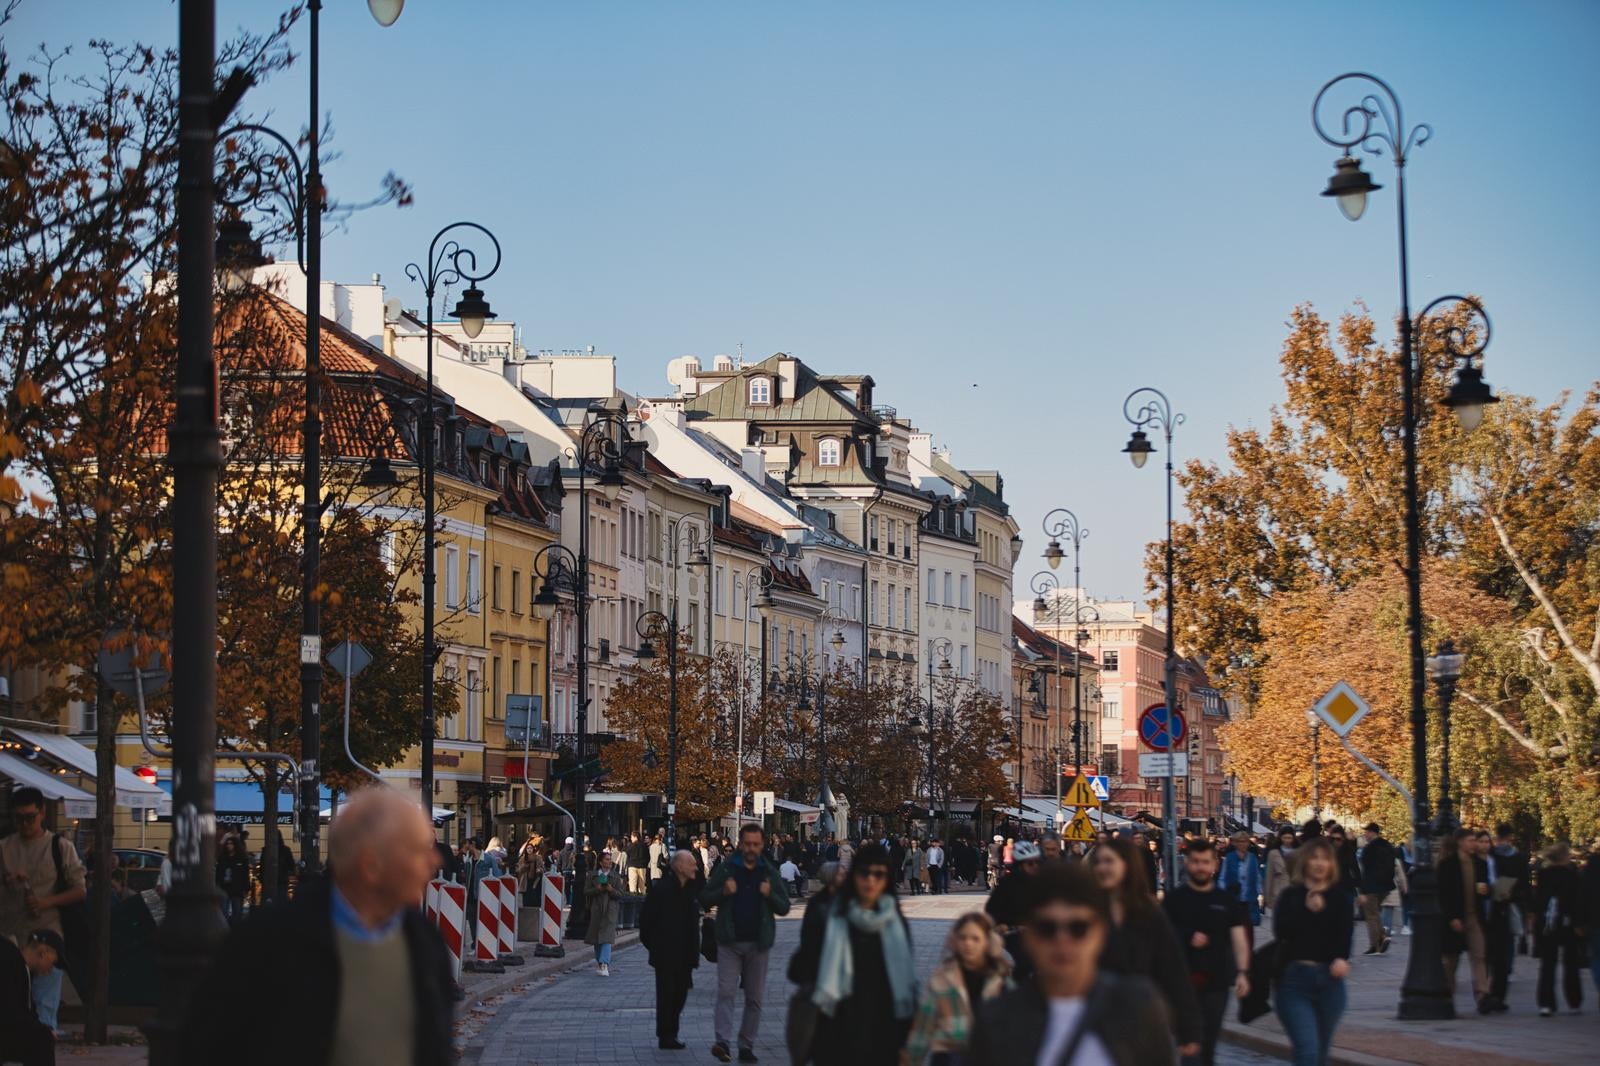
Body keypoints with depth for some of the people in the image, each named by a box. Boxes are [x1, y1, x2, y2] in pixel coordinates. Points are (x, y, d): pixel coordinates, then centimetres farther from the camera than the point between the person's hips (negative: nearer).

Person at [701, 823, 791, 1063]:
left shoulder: (770, 872, 7)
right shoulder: (726, 868, 2)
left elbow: (784, 907, 7)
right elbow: (704, 899, 4)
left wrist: (770, 895, -13)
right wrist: (723, 892, -15)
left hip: (758, 943, 2)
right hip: (730, 942, -2)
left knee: (755, 997, 5)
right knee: (726, 992, -12)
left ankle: (747, 1045, 12)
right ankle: (723, 1042, -18)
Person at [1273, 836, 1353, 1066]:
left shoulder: (1341, 898, 6)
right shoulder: (1290, 896, 3)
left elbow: (1346, 933, -8)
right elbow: (1280, 931, -12)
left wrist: (1342, 959, -28)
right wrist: (1308, 910, -20)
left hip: (1330, 979, 2)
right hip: (1294, 979, -2)